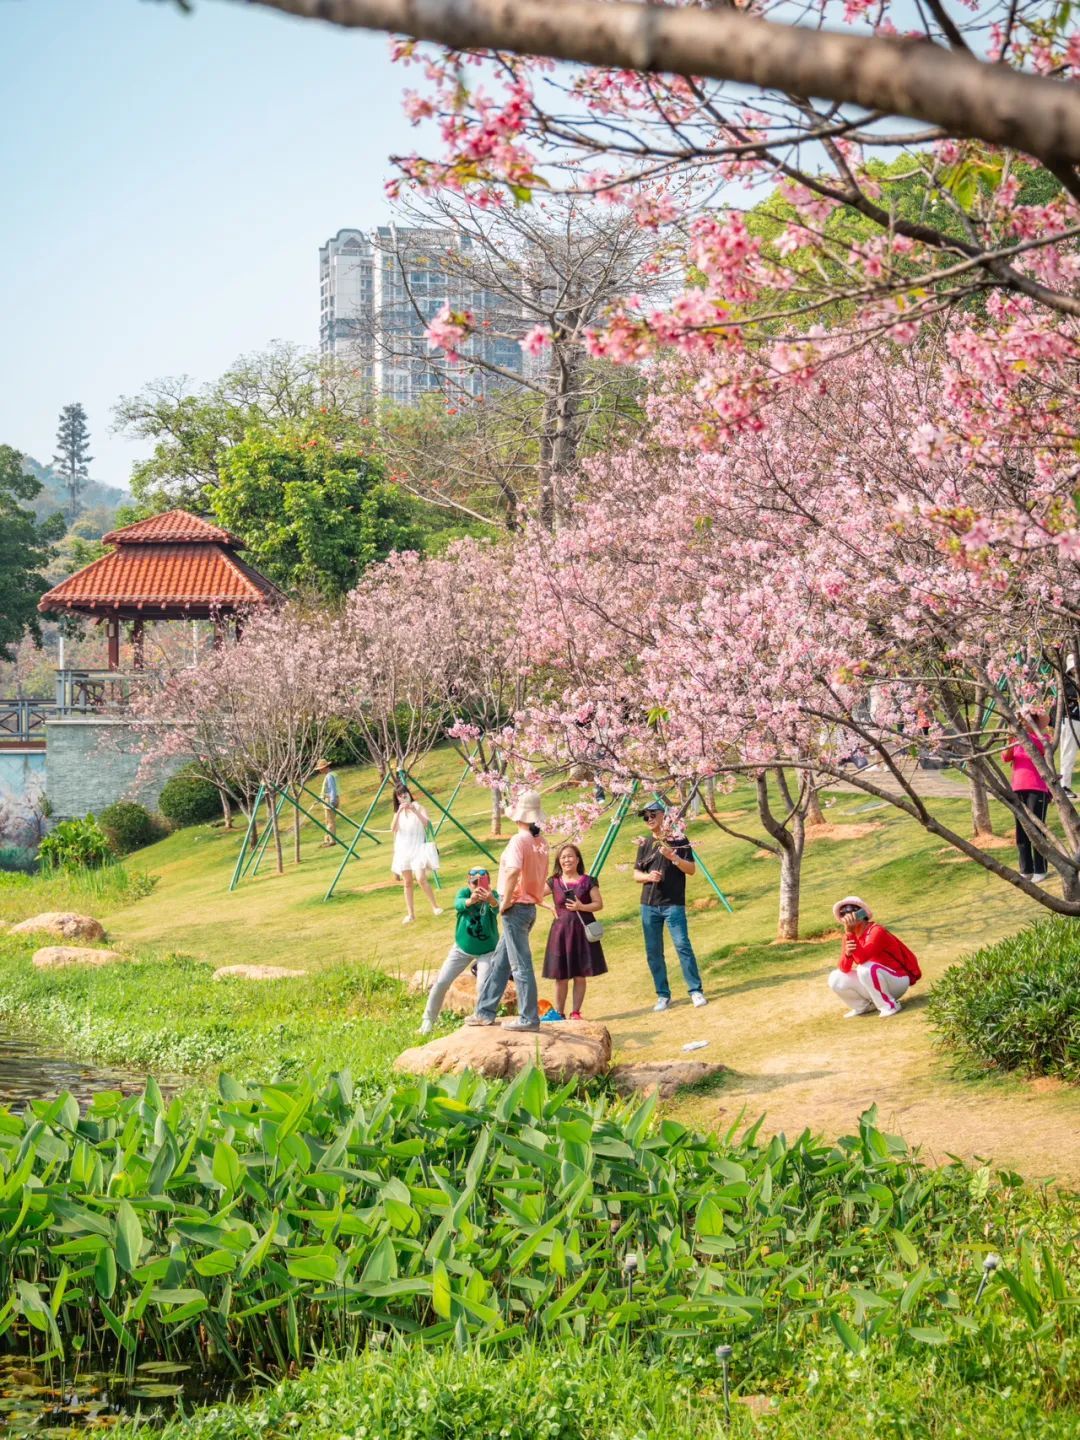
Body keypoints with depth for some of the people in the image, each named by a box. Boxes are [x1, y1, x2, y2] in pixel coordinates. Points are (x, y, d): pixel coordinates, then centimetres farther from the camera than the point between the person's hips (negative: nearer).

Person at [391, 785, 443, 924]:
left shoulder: (418, 807, 0)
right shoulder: (398, 812, 10)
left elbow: (426, 822, -17)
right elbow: (393, 829, -5)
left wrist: (414, 810, -28)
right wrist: (399, 812, -17)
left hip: (418, 847, -4)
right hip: (403, 848, 4)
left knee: (421, 879, -18)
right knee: (407, 882, 3)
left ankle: (434, 906, -3)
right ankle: (410, 914, 8)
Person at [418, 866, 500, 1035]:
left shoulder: (493, 895, -20)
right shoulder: (464, 892, -16)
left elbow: (497, 908, -43)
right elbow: (458, 904, -39)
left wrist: (492, 900, -69)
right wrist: (470, 900, -64)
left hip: (487, 950, -2)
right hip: (463, 948, 2)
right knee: (441, 982, 0)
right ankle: (429, 1019, 18)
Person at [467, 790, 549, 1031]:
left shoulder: (519, 841, -17)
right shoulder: (541, 843, 9)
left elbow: (513, 872, -31)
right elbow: (543, 877, 15)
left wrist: (505, 903, -20)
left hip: (516, 908, -9)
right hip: (531, 906, 9)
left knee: (521, 965, -2)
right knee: (499, 962, 16)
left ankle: (529, 1018, 2)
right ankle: (485, 1011, 22)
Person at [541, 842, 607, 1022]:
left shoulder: (587, 881, 1)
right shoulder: (554, 882, 5)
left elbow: (599, 904, -2)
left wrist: (582, 907, -17)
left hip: (581, 931, -1)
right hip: (561, 931, 1)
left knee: (580, 975, 2)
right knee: (560, 976, 3)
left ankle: (576, 1012, 9)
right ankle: (558, 1012, 13)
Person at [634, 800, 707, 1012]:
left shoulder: (678, 840, 0)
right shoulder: (644, 843, 12)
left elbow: (691, 869, -4)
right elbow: (636, 874, 13)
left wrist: (673, 857, -19)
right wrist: (648, 876, -9)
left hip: (674, 903, -4)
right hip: (649, 905, 4)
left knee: (683, 945, -10)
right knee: (653, 952, 4)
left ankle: (696, 991, -4)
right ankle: (663, 995, 11)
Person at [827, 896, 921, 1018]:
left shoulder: (876, 931, -22)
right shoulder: (850, 935, 0)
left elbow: (861, 959, -34)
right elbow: (844, 969, -8)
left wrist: (850, 932, -36)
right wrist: (847, 953, -29)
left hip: (897, 981, -7)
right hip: (876, 983, 7)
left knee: (866, 968, -35)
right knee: (836, 979, -9)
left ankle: (889, 1006, -16)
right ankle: (864, 1006, 12)